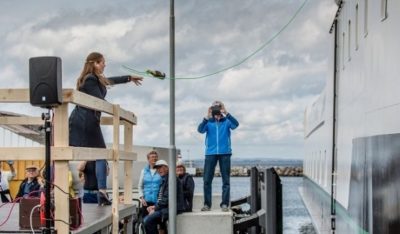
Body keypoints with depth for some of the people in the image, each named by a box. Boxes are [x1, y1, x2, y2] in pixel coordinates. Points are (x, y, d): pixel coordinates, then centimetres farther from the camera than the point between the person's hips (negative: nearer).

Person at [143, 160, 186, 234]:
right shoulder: (164, 179, 19)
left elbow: (167, 197, -19)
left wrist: (155, 208, -13)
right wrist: (155, 206, 3)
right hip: (165, 208, 10)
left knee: (148, 220, -20)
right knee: (146, 220, 3)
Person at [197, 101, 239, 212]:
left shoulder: (227, 121, 5)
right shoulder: (208, 122, 7)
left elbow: (235, 124, -14)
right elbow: (200, 129, -11)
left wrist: (226, 113, -27)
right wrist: (207, 117, -25)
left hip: (225, 153, -1)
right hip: (210, 153, 1)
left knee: (226, 180, 0)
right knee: (207, 180, -1)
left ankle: (225, 204, 5)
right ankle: (207, 204, 6)